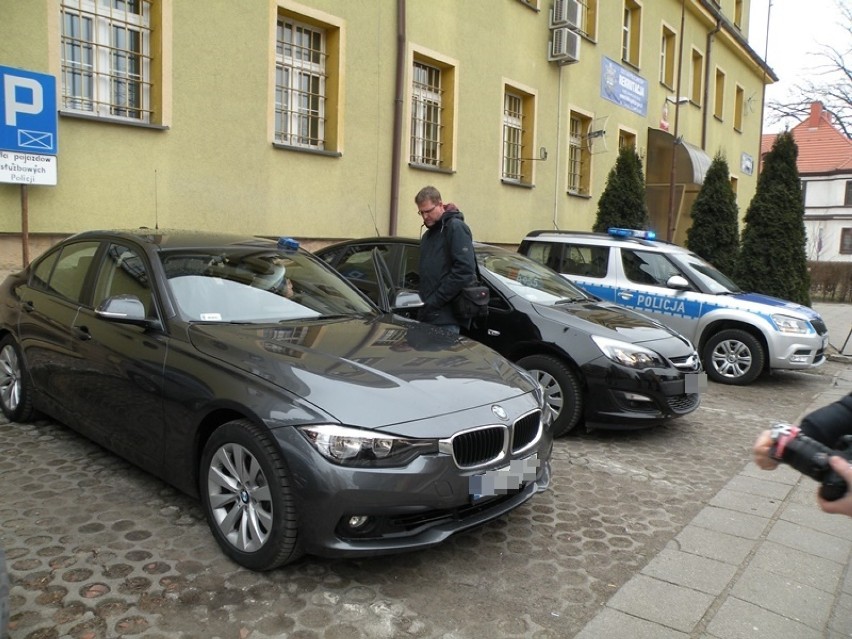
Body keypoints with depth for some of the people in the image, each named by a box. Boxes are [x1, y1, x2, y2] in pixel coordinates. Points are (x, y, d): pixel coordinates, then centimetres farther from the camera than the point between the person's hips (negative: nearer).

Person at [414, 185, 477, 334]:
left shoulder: (456, 228, -7)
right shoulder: (428, 235, 21)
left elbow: (464, 270, -18)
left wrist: (434, 301, -17)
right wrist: (425, 302, 9)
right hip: (429, 315, 8)